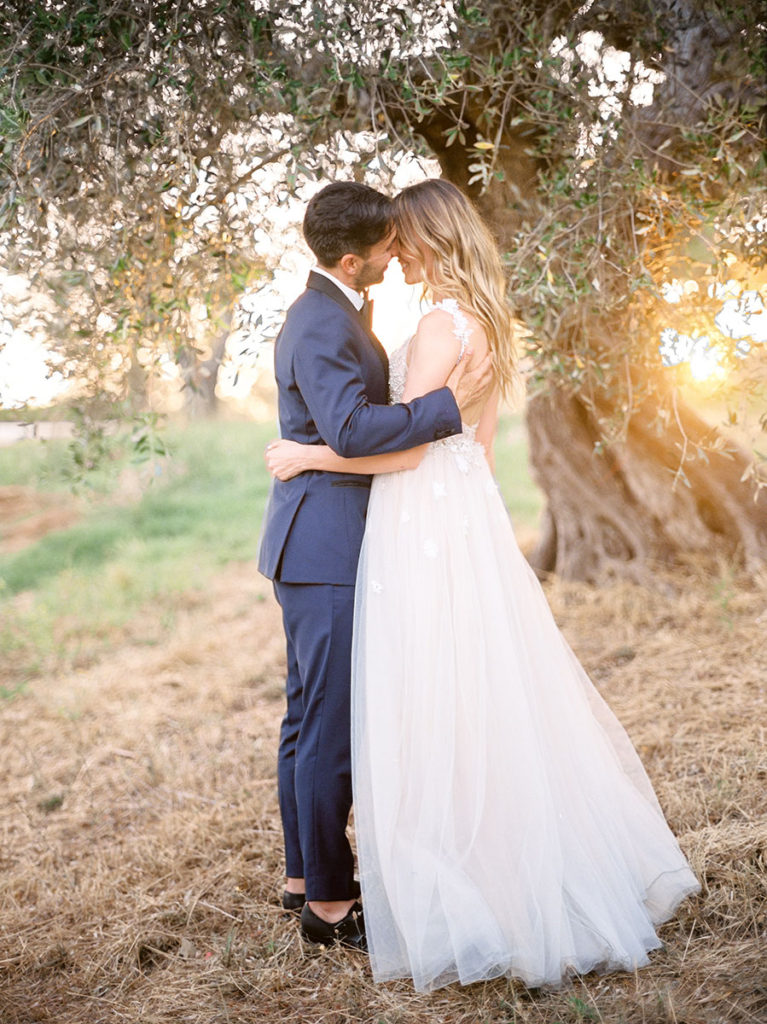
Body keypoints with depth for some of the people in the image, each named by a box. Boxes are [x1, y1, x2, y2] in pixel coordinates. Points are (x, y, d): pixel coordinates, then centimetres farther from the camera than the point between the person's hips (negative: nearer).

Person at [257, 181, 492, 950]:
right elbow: (351, 428, -31)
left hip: (315, 549, 11)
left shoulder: (327, 312, 17)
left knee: (308, 719, 16)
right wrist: (447, 406, -22)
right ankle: (329, 902, 8)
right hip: (326, 551, -11)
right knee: (332, 729, -3)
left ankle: (303, 875, 28)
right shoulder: (322, 326, -17)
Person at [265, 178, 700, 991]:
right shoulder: (486, 324, 13)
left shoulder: (441, 324, -15)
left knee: (433, 716, -2)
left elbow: (404, 445, -18)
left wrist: (304, 456, -9)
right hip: (468, 516, 9)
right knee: (498, 702, 15)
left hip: (426, 527, -9)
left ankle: (459, 912, 7)